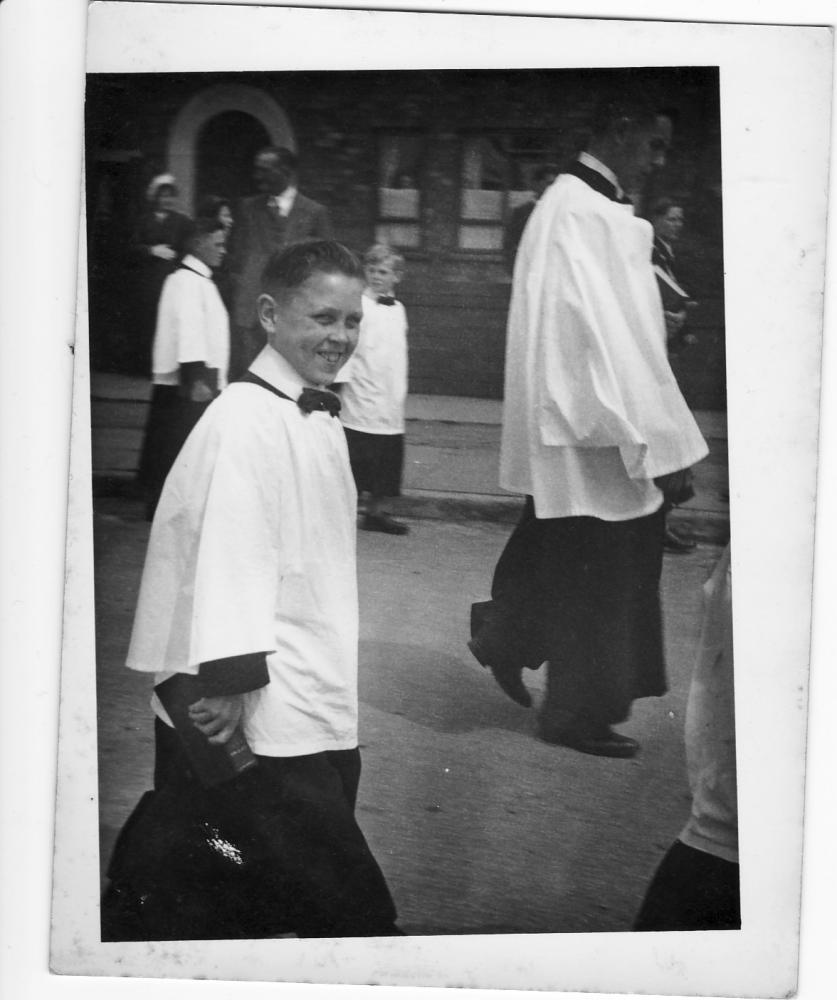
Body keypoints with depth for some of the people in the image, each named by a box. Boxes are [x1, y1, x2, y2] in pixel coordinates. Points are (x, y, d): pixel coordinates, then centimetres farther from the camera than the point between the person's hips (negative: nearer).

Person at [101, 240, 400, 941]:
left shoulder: (319, 417, 15)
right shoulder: (246, 419, -14)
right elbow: (229, 554, -22)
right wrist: (232, 681, -26)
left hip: (315, 724, 9)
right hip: (256, 727, -9)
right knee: (354, 913, -7)